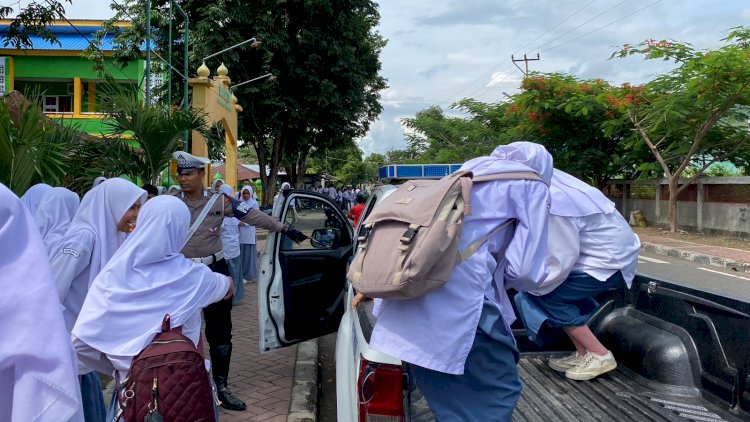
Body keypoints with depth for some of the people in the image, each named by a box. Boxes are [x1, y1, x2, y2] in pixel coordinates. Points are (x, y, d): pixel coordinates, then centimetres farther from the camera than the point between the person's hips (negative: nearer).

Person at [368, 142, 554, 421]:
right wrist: (501, 275, 21)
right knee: (498, 391, 9)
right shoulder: (532, 187, 7)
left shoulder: (470, 170, 28)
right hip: (459, 304, -8)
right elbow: (526, 271, -1)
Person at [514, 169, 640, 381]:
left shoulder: (548, 203, -26)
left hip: (609, 260, -9)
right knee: (550, 288, 9)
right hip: (610, 250, 9)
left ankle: (600, 355, 1)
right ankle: (583, 353, 16)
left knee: (545, 295, -9)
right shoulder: (548, 186, 1)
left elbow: (561, 260, -23)